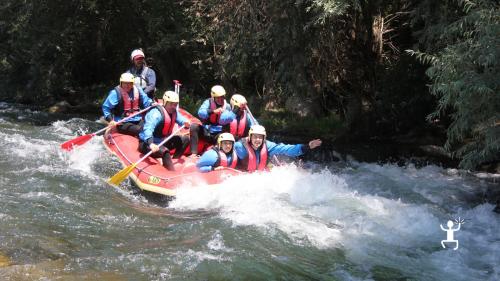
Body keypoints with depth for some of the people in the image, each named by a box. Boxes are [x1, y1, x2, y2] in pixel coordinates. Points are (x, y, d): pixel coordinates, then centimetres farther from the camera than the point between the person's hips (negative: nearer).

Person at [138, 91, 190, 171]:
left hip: (163, 141, 9)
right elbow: (148, 129, -39)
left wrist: (186, 123, -33)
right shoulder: (157, 113, -25)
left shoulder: (174, 112, 3)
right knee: (164, 151, -37)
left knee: (185, 139, 4)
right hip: (147, 143, -9)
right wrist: (151, 143, -57)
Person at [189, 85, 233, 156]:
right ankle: (194, 153, -26)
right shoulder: (208, 102, -1)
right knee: (193, 126, -25)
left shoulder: (227, 106, 4)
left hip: (218, 134, 0)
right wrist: (213, 111, -32)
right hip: (205, 131, 1)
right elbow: (200, 113, -19)